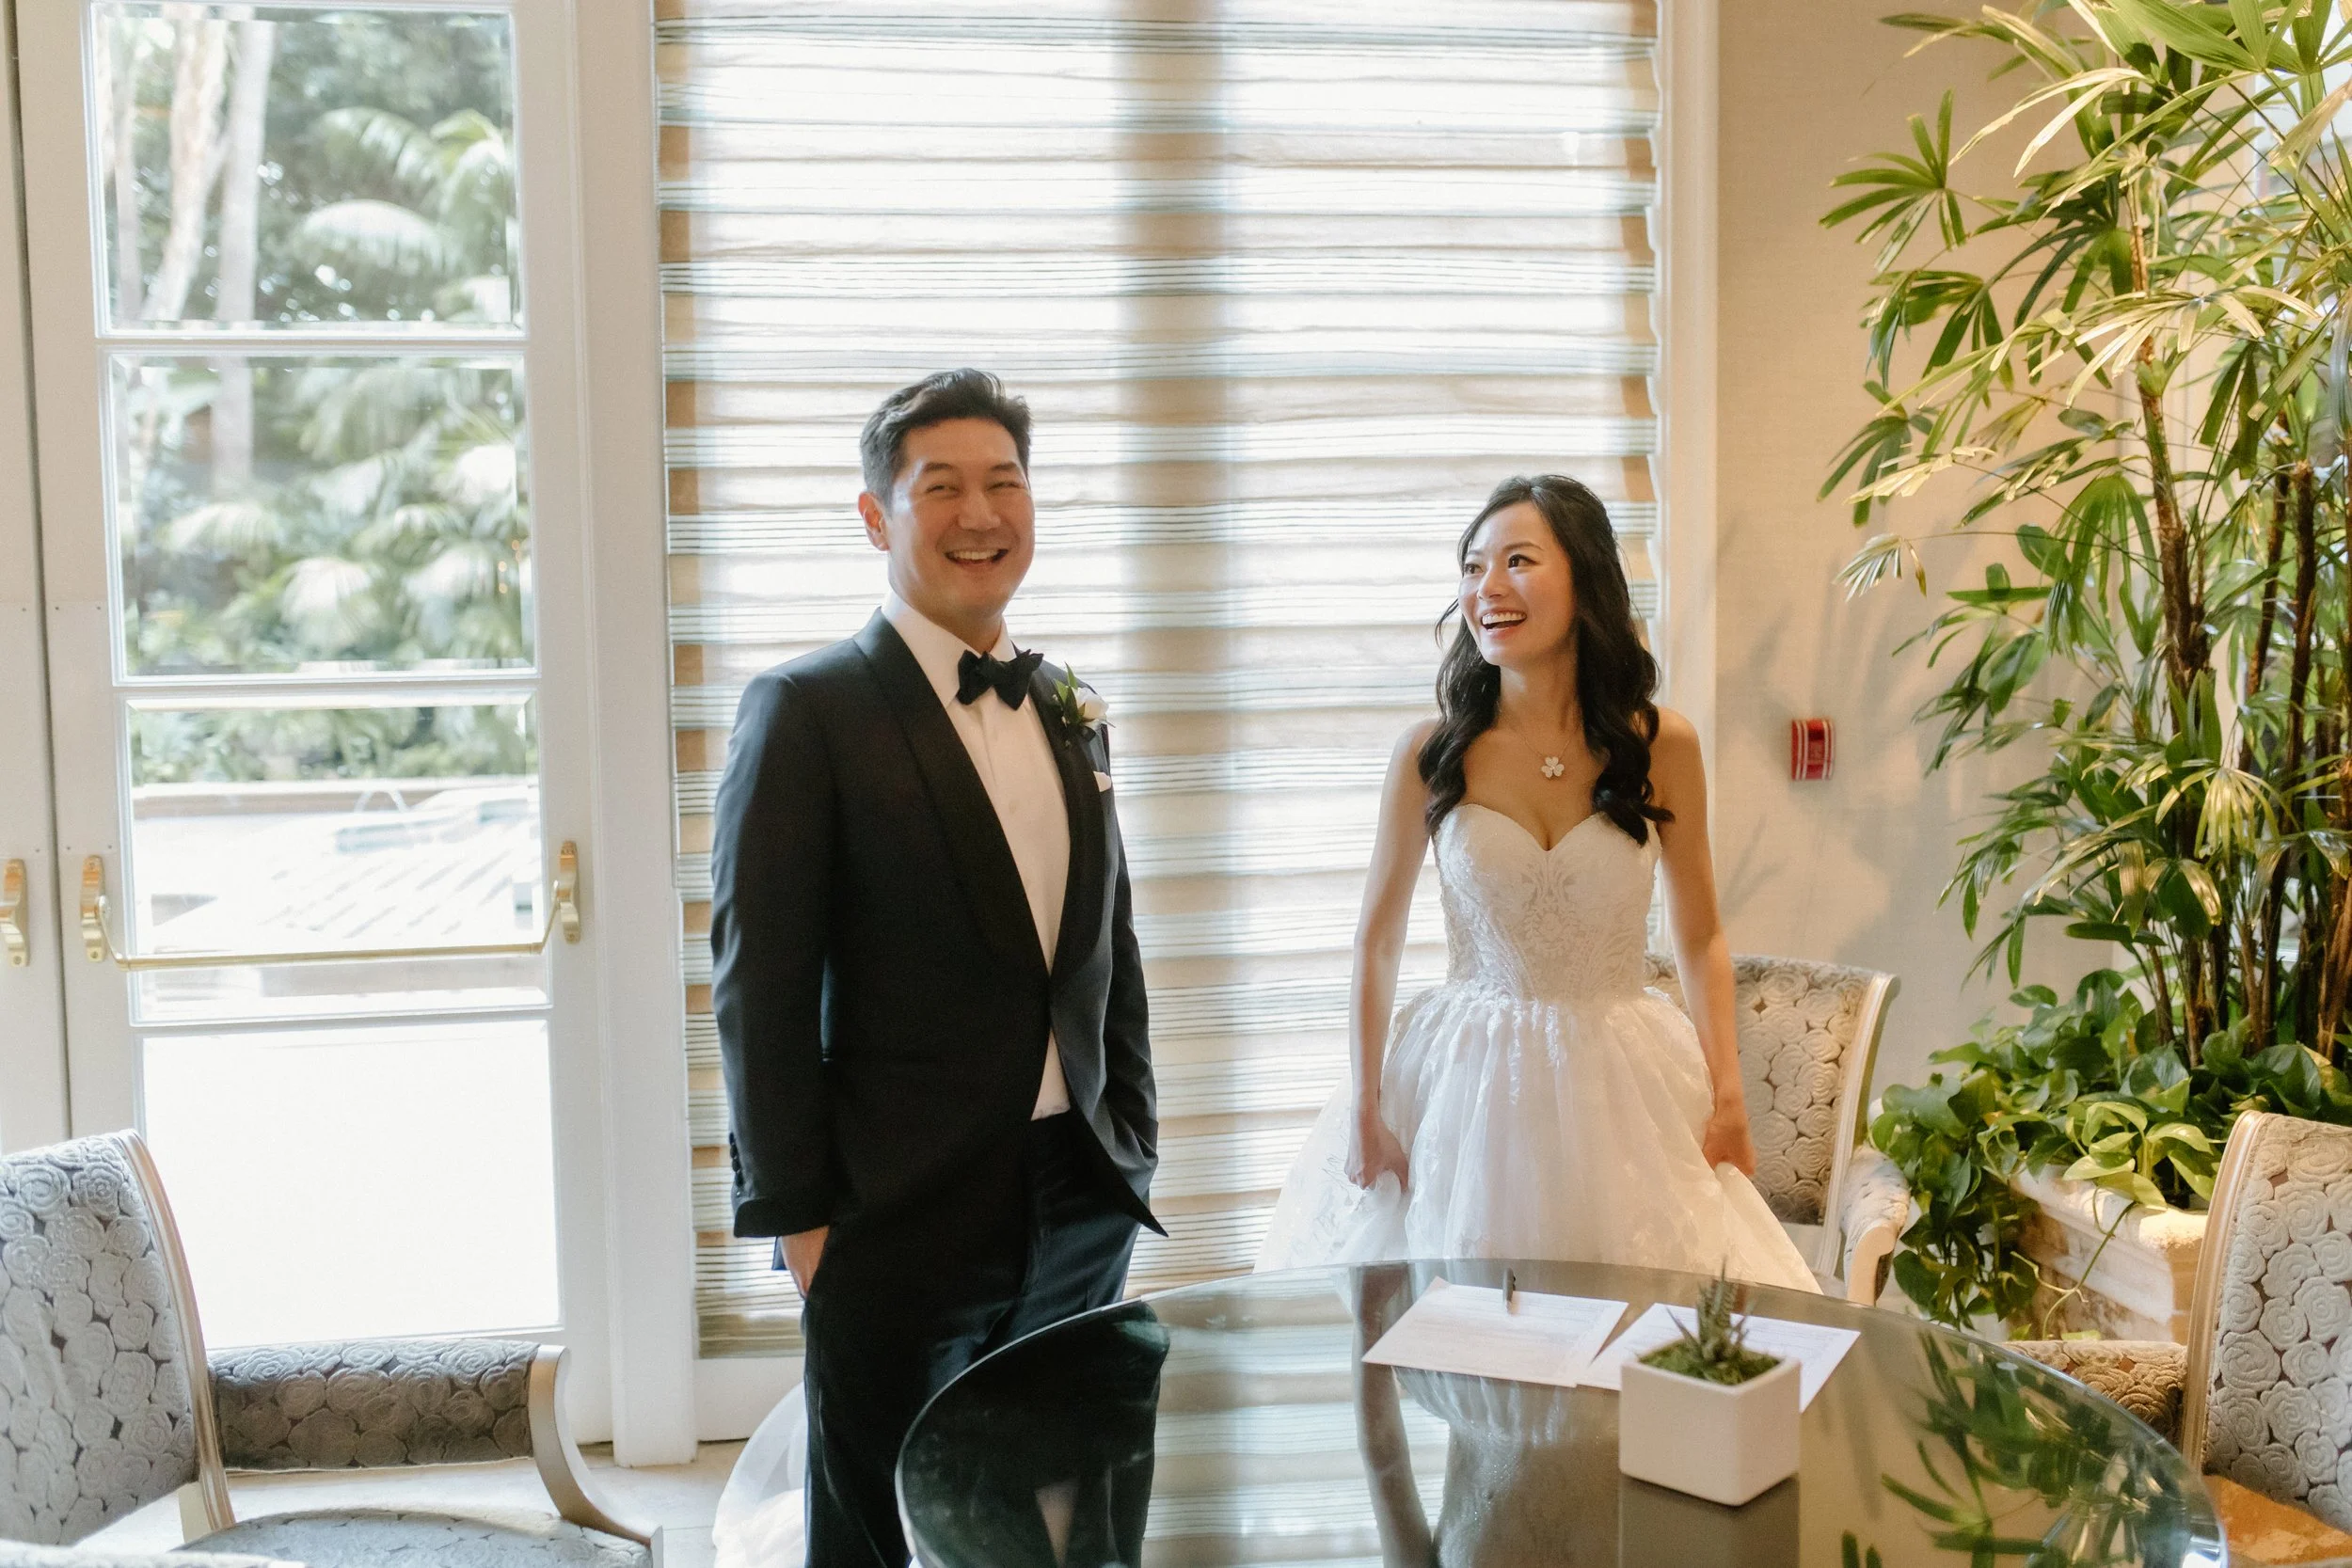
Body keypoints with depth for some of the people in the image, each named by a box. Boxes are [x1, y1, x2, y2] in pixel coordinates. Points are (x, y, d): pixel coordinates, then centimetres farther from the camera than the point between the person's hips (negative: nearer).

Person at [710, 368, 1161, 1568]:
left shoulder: (1067, 711, 10)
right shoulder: (807, 711, -10)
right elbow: (760, 987, -11)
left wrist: (1133, 1143, 10)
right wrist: (796, 1216, -12)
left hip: (1081, 1216, 6)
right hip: (898, 1222, -6)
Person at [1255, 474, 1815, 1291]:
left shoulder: (1662, 746, -3)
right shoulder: (1432, 754, -6)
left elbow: (1701, 937, 4)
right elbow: (1377, 941, 1)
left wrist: (1728, 1097, -4)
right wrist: (1365, 1111, 1)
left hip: (1619, 1085, 1)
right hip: (1468, 1085, 0)